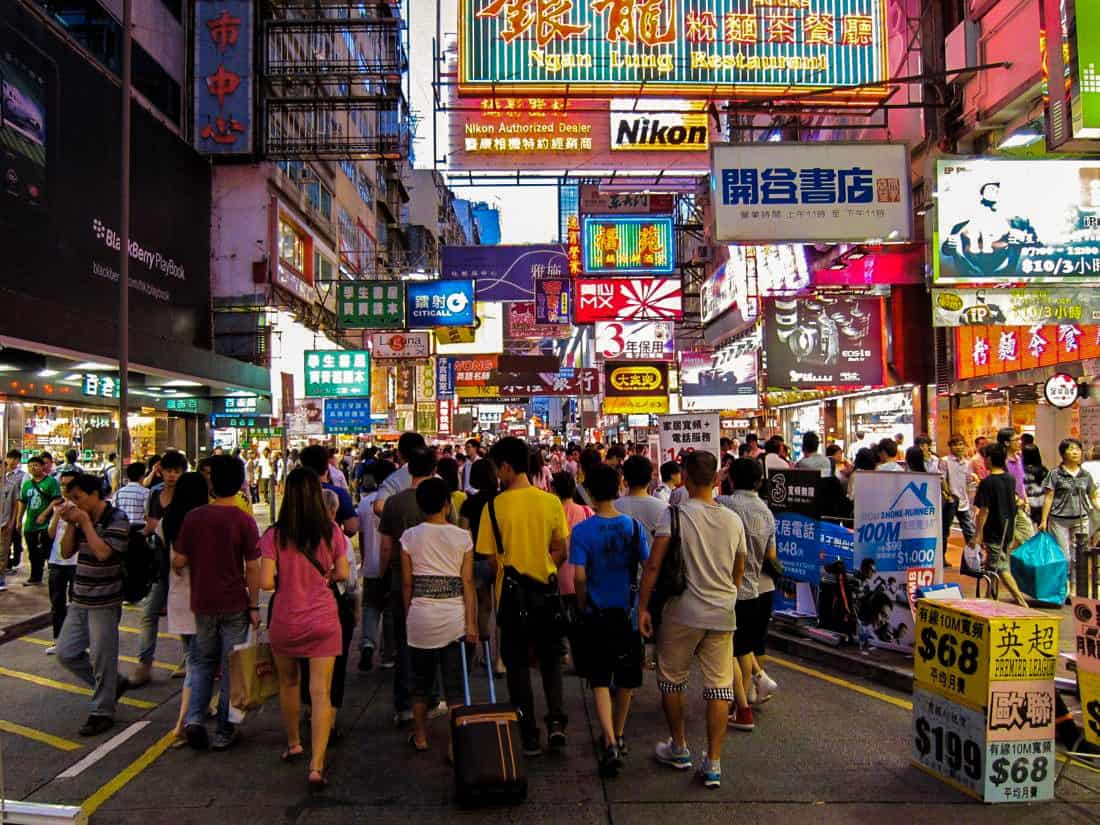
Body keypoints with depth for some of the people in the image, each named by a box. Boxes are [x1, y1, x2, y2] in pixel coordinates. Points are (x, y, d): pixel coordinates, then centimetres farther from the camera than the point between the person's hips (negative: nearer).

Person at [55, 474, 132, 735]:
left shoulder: (117, 519, -13)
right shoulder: (81, 519, 9)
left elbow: (102, 552, -24)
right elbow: (66, 552, 8)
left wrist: (85, 522, -18)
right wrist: (70, 524, -5)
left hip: (104, 602, -8)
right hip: (80, 600, 8)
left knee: (102, 659, 1)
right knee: (66, 653, 11)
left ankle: (102, 712, 17)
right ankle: (114, 684, 27)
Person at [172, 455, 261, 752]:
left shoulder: (194, 517, -5)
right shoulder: (244, 521, -12)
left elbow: (178, 562, -1)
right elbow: (252, 568, -11)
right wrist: (254, 606, -3)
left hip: (202, 604, 3)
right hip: (234, 604, -3)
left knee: (203, 662, 21)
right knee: (231, 667, 9)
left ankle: (195, 718, 6)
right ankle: (224, 732, 15)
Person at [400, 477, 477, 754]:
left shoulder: (410, 537, -1)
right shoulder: (462, 537, -3)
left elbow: (406, 582, 2)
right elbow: (468, 582, -5)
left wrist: (408, 615, 13)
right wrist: (471, 622, -2)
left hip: (421, 614, 1)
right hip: (454, 615, -1)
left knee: (421, 681, 17)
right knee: (454, 685, 6)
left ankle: (420, 737, 31)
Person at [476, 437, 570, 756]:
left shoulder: (494, 506, -12)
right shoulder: (551, 502, -6)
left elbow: (491, 560, -7)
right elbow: (561, 552, 0)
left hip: (512, 593, -2)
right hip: (546, 589, 2)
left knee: (518, 663, 11)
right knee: (550, 658, 20)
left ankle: (529, 736, 17)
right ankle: (556, 721, 7)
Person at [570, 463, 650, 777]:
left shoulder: (582, 530, -12)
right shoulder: (635, 525, -5)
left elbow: (579, 577, -15)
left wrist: (583, 607, 2)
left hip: (597, 613, -2)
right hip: (629, 612, 3)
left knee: (600, 680, 5)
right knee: (626, 679, 18)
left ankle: (610, 744, -9)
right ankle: (618, 736, 33)